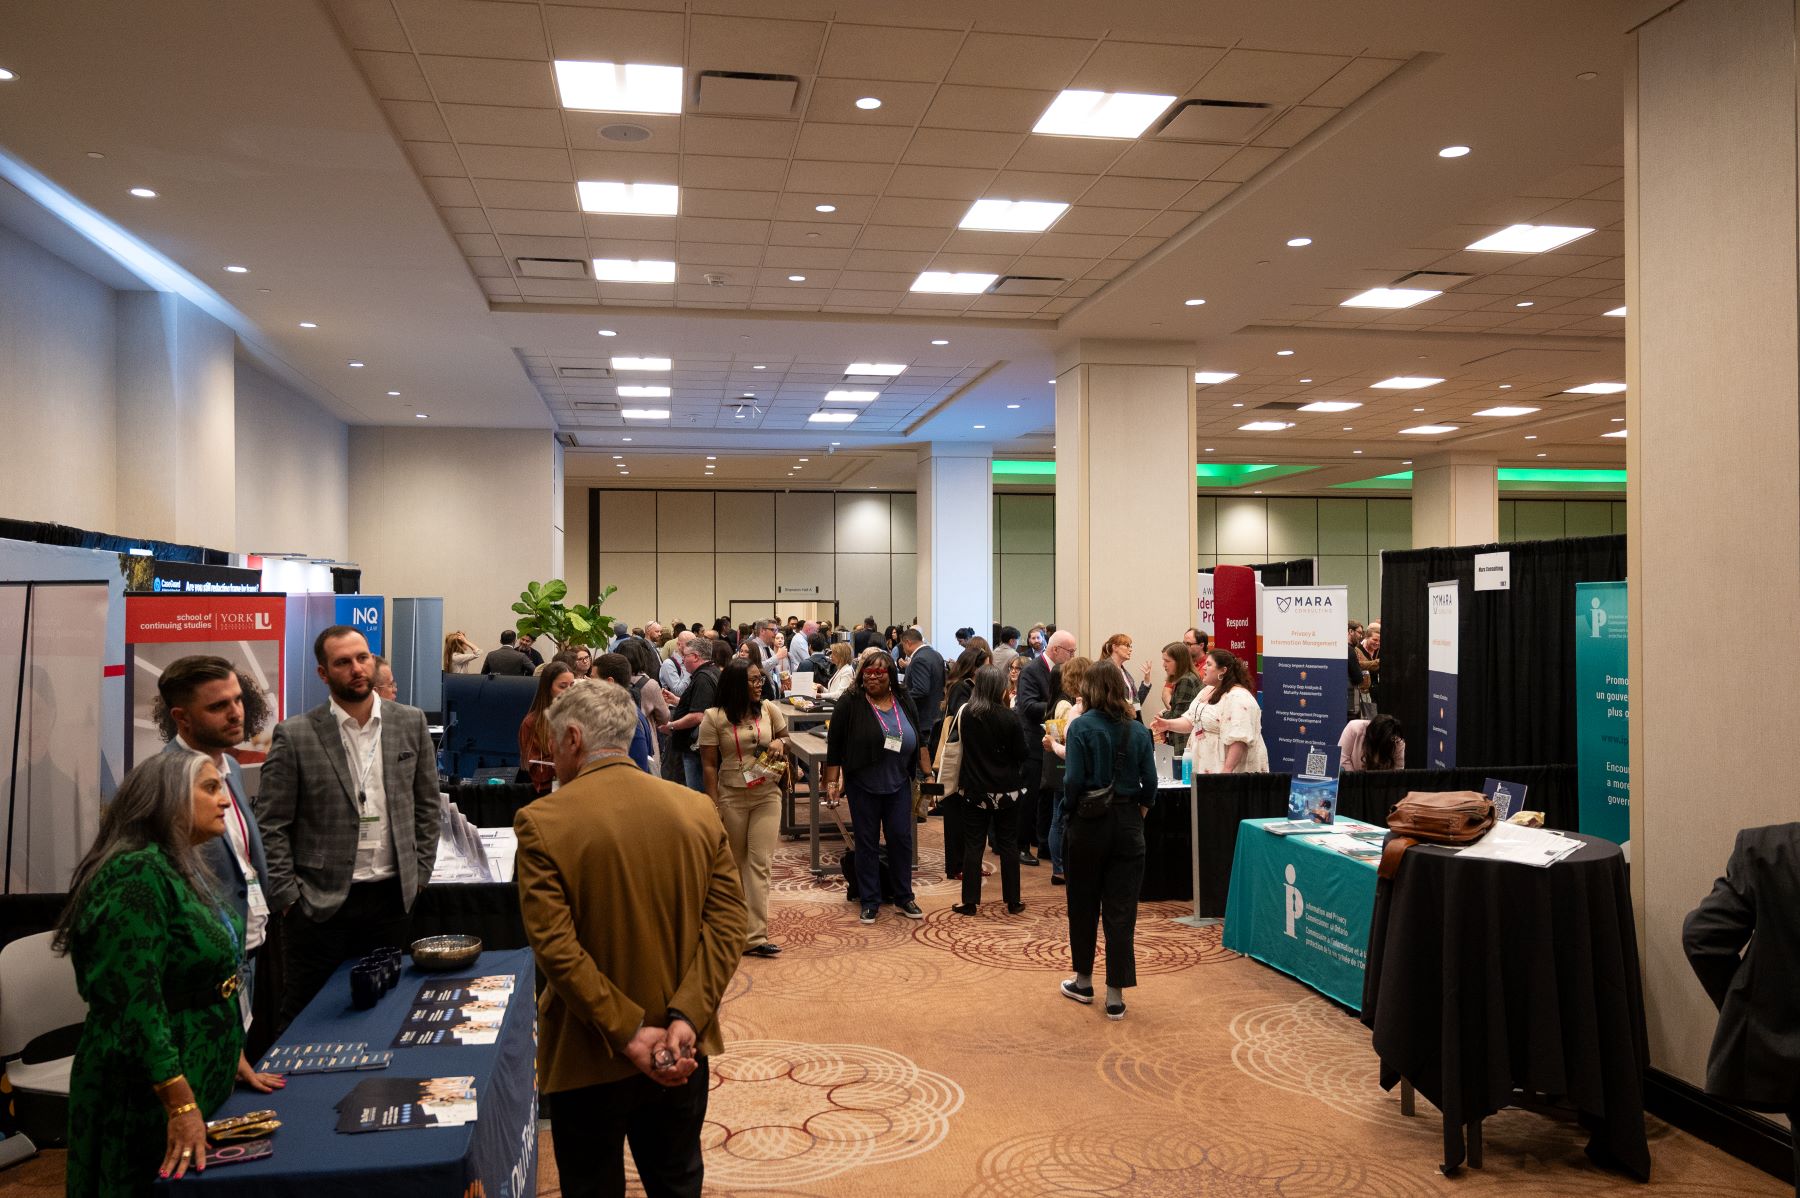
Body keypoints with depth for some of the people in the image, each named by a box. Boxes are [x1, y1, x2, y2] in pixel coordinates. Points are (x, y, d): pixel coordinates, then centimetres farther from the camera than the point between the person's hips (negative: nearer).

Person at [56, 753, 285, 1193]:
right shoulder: (137, 874, -22)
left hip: (203, 1077, 9)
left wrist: (235, 1059, 14)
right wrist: (182, 1106, -28)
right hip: (149, 1093, -9)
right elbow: (135, 1002, -27)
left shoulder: (185, 870, 9)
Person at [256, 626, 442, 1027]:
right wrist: (287, 898, -7)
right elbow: (271, 825, -4)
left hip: (393, 899, 3)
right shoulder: (295, 735, -6)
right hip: (320, 903, -2)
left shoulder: (410, 723, 3)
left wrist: (419, 874, 6)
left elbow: (427, 804, 10)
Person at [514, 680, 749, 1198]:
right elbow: (729, 921, -9)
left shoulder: (541, 822, -15)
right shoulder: (697, 809, -3)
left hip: (590, 1058, -3)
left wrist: (629, 1034, -18)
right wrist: (686, 1019, -14)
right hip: (682, 1052, 4)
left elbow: (554, 945, -21)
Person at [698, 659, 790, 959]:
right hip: (732, 797, -2)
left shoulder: (769, 709, 1)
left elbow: (786, 736, 19)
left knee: (760, 862, -5)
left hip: (767, 796, 2)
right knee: (735, 863, 10)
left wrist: (780, 742, -6)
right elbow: (709, 764, -4)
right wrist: (713, 804, -8)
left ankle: (755, 936, -6)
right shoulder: (714, 718, -6)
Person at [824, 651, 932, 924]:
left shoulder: (904, 701, 4)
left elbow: (919, 740, 13)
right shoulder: (851, 702, -8)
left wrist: (928, 773, 9)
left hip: (898, 785, 3)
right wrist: (833, 780, -9)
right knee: (867, 843, 5)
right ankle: (870, 902, 15)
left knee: (901, 838, 6)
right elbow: (835, 743, -6)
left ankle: (904, 897, 20)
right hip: (863, 786, -3)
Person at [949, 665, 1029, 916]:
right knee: (1009, 844, 9)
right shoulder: (1009, 717, -14)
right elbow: (1021, 753, -5)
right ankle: (1013, 902, 14)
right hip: (1007, 790, -1)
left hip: (975, 789, 1)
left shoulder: (964, 713, -7)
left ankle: (970, 901, 9)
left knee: (973, 844, 7)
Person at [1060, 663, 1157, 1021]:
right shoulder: (1138, 730, 1)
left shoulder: (1081, 727, -10)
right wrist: (1141, 808, 14)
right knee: (1121, 911, 4)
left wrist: (1069, 806, 2)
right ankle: (1116, 995, 6)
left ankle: (1084, 981, 27)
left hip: (1089, 823, -2)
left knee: (1083, 905, 15)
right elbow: (1150, 781, -1)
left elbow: (1074, 780, -15)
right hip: (1127, 824, 3)